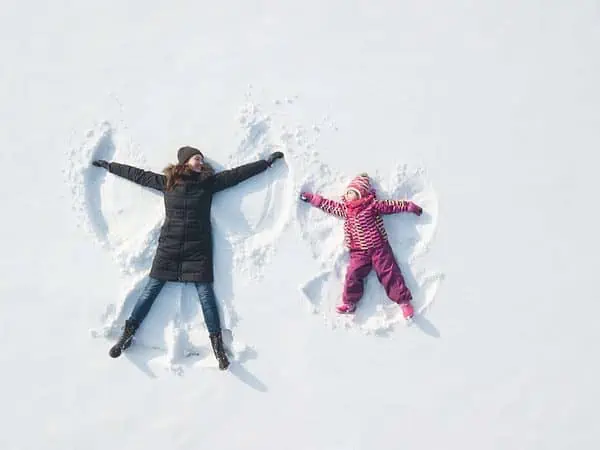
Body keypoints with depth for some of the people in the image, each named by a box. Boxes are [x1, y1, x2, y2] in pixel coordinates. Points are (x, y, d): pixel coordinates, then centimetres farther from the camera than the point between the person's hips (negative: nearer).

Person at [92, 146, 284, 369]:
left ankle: (217, 343, -2)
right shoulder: (166, 182, 7)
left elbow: (238, 173, 9)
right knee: (151, 289, 0)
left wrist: (267, 162, 10)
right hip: (169, 245, 0)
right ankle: (127, 333, 6)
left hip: (198, 247, 0)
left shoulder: (208, 182, 7)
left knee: (205, 292, -5)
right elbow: (138, 174, 16)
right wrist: (109, 166, 23)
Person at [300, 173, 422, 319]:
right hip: (359, 252, 4)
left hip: (378, 247, -4)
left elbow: (391, 205, 0)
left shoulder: (372, 205, -2)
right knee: (353, 275, -9)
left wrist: (409, 206, -1)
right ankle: (349, 302, 2)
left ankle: (404, 301, -6)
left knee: (389, 273, -8)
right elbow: (328, 204, 20)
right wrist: (311, 198, 22)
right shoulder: (344, 209, 13)